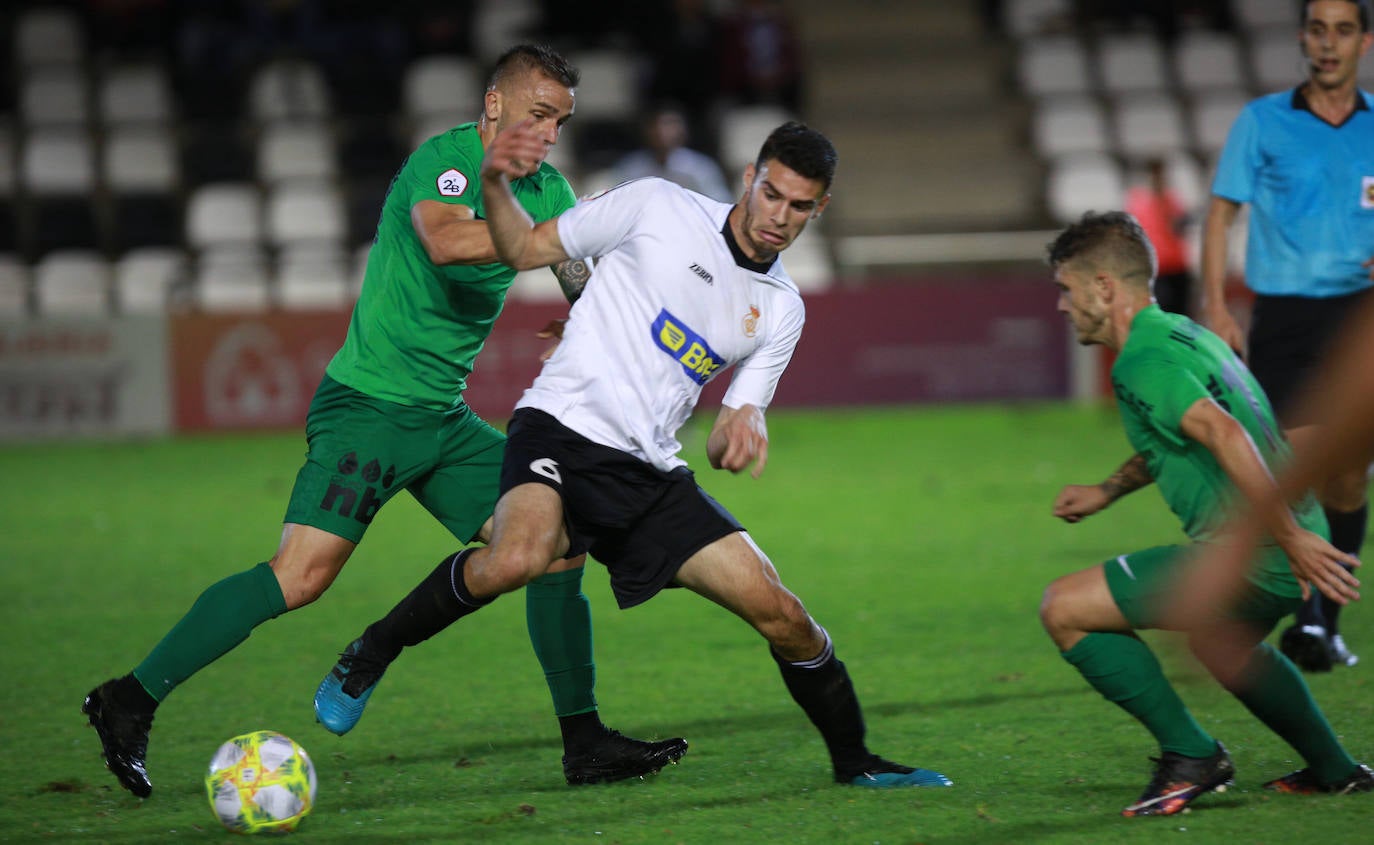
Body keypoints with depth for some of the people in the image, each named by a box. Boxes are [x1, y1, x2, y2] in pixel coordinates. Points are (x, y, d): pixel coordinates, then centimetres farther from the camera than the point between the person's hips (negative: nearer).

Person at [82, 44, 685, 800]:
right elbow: (445, 240, -33)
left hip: (444, 418, 8)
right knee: (303, 573, -19)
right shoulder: (442, 159, -13)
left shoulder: (545, 188, 12)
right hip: (370, 404, -8)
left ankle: (585, 741, 8)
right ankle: (132, 699, -11)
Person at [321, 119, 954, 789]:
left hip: (652, 473, 5)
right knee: (516, 560, -36)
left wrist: (743, 428, -11)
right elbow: (524, 248, 6)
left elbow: (724, 444, 14)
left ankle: (855, 762, 19)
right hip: (561, 429, -5)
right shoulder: (658, 207, 0)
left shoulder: (781, 310, 13)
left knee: (781, 616, -4)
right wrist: (495, 182, -14)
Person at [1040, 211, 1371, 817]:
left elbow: (1225, 434, -29)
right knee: (1221, 641, 40)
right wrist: (1106, 492, 34)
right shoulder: (1184, 334, 16)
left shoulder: (1143, 361, -15)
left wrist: (1291, 538, -31)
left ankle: (1191, 757, -2)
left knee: (1064, 609, -6)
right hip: (1281, 560, 11)